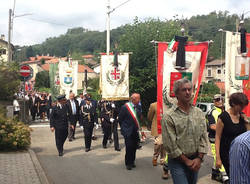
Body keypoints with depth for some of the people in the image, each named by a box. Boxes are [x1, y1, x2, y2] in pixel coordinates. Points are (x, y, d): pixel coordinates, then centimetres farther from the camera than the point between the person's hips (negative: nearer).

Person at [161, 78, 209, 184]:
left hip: (195, 161, 5)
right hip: (178, 161, -5)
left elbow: (204, 137, 4)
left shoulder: (199, 113, 4)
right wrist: (187, 161, -11)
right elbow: (170, 145, -14)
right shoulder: (168, 116, -12)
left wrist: (199, 158, -6)